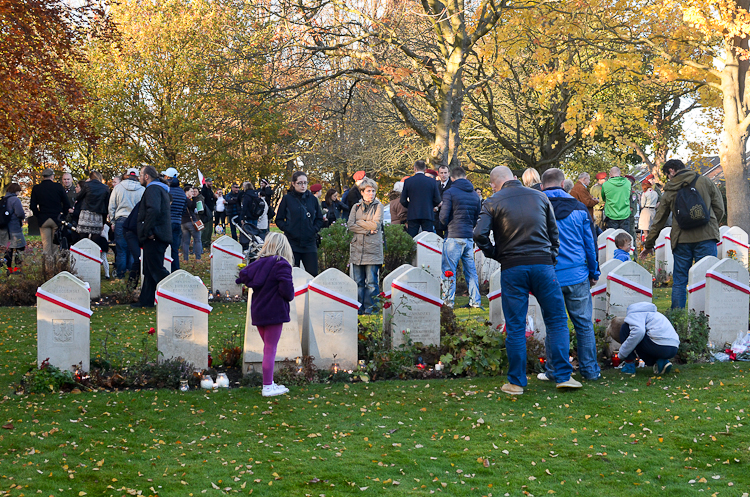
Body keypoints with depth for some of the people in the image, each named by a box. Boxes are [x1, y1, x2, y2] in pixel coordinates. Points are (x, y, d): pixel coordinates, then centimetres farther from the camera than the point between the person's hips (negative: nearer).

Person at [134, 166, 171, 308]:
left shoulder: (153, 189, -12)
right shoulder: (161, 189, 22)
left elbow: (153, 210, -28)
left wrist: (148, 231, -23)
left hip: (153, 237, -10)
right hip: (158, 237, 10)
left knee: (157, 269, -9)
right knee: (150, 270, 13)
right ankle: (146, 300, 17)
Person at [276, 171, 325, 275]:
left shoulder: (312, 199, 8)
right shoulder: (287, 199, 2)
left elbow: (320, 219, 16)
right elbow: (279, 220, 5)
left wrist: (314, 230, 0)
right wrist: (288, 230, -9)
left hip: (310, 243, 2)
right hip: (292, 242, -2)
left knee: (313, 274, -4)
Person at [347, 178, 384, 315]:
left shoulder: (378, 206, 6)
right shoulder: (356, 207, 13)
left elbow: (376, 224, -8)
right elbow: (350, 226, 1)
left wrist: (359, 222, -1)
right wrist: (368, 230, -8)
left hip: (373, 249, -3)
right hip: (357, 249, 3)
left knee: (371, 282, -4)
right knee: (358, 282, 4)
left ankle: (370, 309, 1)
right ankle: (358, 309, 10)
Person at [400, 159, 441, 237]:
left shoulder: (407, 181, -1)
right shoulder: (432, 181, 0)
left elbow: (403, 201, 1)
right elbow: (437, 200, 1)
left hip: (412, 215, 0)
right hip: (428, 215, 0)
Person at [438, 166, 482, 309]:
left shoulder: (449, 193, -7)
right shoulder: (474, 195, 12)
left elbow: (443, 217, -9)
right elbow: (477, 217, 17)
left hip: (454, 236, -6)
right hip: (470, 236, 6)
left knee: (449, 269, -1)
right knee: (470, 269, 10)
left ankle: (448, 300, -2)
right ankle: (475, 301, 11)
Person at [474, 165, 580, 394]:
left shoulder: (492, 202, 2)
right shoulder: (540, 197, 11)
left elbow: (480, 234, -11)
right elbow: (553, 232, 14)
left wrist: (495, 255, 5)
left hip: (512, 269, -1)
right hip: (543, 264, 1)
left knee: (515, 327, 4)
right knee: (557, 321, 9)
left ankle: (516, 382, 8)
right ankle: (563, 376, 5)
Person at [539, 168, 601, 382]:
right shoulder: (578, 208, 3)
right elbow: (590, 243, 8)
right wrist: (594, 272, 18)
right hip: (577, 276, 1)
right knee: (584, 324, 9)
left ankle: (554, 371, 13)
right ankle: (590, 370, 13)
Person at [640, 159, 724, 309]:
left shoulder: (669, 192, 7)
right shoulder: (704, 182, 5)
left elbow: (659, 221, 13)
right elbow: (719, 209, 6)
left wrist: (649, 244, 23)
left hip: (681, 240, 1)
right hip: (706, 237, -1)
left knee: (679, 281, 8)